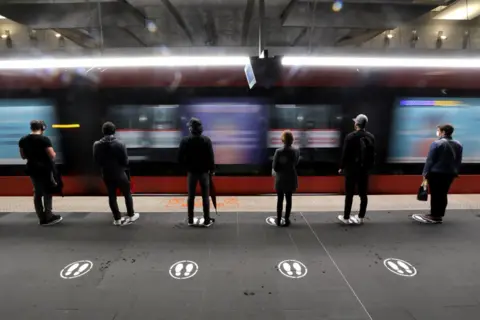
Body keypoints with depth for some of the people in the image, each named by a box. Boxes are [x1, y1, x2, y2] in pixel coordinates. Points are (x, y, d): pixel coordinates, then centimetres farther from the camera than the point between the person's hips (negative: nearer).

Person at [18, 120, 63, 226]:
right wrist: (54, 154, 3)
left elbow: (23, 156, 13)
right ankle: (48, 216, 1)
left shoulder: (22, 140, 5)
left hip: (32, 169, 6)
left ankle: (42, 218, 17)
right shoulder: (44, 139, -15)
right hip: (45, 168, -6)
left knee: (37, 193, 13)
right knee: (47, 192, 4)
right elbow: (52, 155, -19)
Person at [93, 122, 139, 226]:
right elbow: (125, 161, -13)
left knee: (112, 196, 12)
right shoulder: (119, 143, -16)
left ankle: (117, 219, 20)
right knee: (127, 194, 13)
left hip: (106, 175, 3)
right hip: (120, 174, -3)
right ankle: (131, 216, 21)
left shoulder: (97, 145, -6)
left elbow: (96, 161, 3)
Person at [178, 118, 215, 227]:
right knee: (205, 197, 6)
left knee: (191, 196, 12)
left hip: (192, 172, 1)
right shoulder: (206, 140, -10)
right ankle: (207, 220, 12)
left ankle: (190, 220, 21)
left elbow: (180, 158, -6)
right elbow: (211, 157, -10)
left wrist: (187, 166, 12)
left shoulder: (185, 141, -7)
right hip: (204, 172, -1)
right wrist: (212, 169, 4)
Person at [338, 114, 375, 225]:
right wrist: (369, 166, 15)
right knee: (363, 194, 9)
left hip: (351, 169, -4)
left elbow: (345, 153, -10)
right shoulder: (371, 137, 4)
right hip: (365, 169, 5)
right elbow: (373, 154, 6)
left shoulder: (350, 136, -11)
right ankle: (361, 217, 17)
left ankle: (346, 217, 8)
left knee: (349, 194, 1)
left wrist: (341, 167, 0)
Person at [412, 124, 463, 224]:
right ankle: (439, 216, 17)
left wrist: (425, 173, -9)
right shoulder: (458, 145, 10)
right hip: (450, 173, 7)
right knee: (443, 194, 11)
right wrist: (455, 172, 22)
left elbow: (430, 160, -14)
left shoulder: (437, 143, -13)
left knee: (435, 194, -1)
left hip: (436, 173, -6)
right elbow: (459, 161, 14)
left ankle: (434, 216, 4)